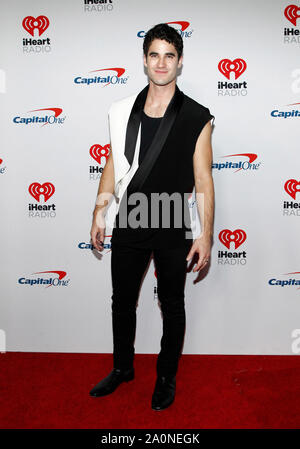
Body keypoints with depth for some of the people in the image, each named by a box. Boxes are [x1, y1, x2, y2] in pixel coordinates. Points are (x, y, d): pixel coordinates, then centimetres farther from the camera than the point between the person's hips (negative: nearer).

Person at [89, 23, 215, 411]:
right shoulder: (122, 111, 3)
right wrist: (99, 213, 8)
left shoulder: (196, 117, -6)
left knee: (172, 306, 13)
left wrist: (206, 235, -10)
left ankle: (167, 376, 36)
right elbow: (113, 164, 9)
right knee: (122, 301, 16)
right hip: (128, 225, 3)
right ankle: (122, 368, 41)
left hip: (173, 231, -3)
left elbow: (203, 179, -7)